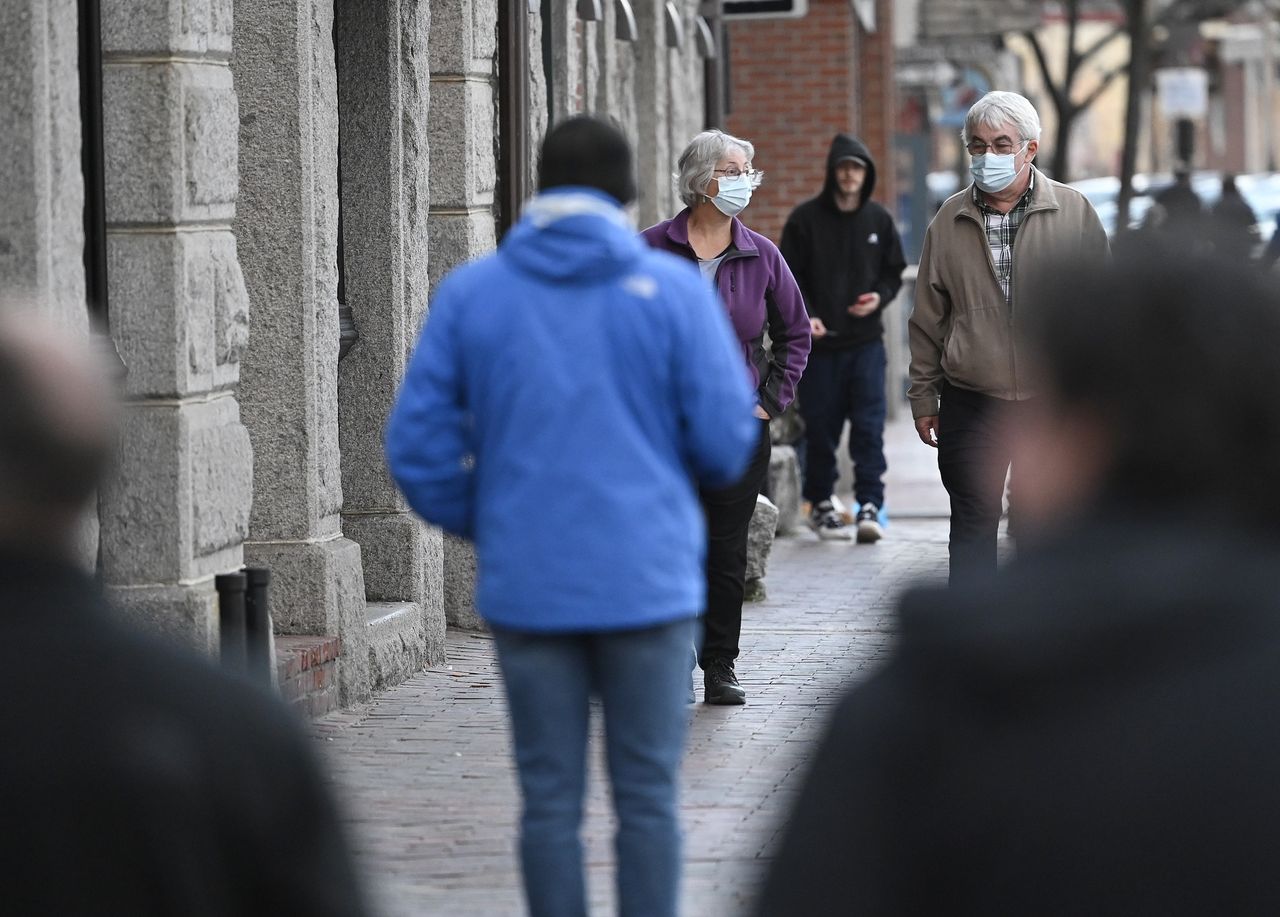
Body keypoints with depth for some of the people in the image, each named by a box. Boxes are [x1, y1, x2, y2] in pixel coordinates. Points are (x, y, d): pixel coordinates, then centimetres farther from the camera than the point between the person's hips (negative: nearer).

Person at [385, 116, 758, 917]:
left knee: (550, 799, 8)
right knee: (647, 796, 6)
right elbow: (726, 440, -5)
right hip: (647, 580, -2)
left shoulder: (469, 294, 2)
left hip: (526, 587, 2)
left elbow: (418, 445, 1)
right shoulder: (673, 289, -4)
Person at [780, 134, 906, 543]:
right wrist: (804, 315, -13)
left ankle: (869, 505, -7)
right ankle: (820, 505, 17)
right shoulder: (805, 219, 0)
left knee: (869, 426, -7)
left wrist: (880, 297, -5)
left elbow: (894, 271, 16)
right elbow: (789, 276, 2)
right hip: (818, 342, -1)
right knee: (820, 428, 4)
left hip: (866, 340, 1)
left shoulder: (878, 220, 7)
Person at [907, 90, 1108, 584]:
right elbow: (928, 317, 9)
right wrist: (923, 395, 7)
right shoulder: (950, 219, 5)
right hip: (970, 404, 1)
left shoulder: (1075, 212, 0)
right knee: (972, 528, 3)